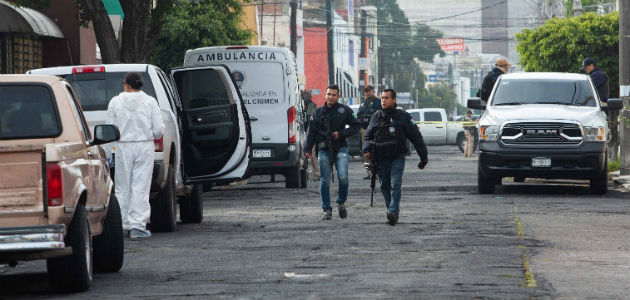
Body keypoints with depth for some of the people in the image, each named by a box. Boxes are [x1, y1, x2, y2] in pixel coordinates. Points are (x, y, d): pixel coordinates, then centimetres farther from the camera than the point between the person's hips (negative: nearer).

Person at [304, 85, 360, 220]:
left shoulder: (345, 110, 3)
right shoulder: (318, 112, 9)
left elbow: (356, 125, 6)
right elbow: (311, 131, 9)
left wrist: (341, 133, -7)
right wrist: (307, 149, -1)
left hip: (340, 149, -2)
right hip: (324, 149, 2)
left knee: (343, 177, -14)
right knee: (325, 181, 1)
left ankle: (341, 202, 12)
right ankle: (327, 209, 11)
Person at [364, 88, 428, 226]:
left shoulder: (403, 116, 2)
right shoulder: (376, 117, 12)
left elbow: (416, 136, 5)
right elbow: (368, 136, 18)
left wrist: (424, 155, 5)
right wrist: (367, 150, -2)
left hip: (397, 158, -4)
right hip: (381, 159, 4)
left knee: (395, 185, -17)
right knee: (385, 186, 7)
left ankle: (393, 212, -28)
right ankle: (391, 209, 19)